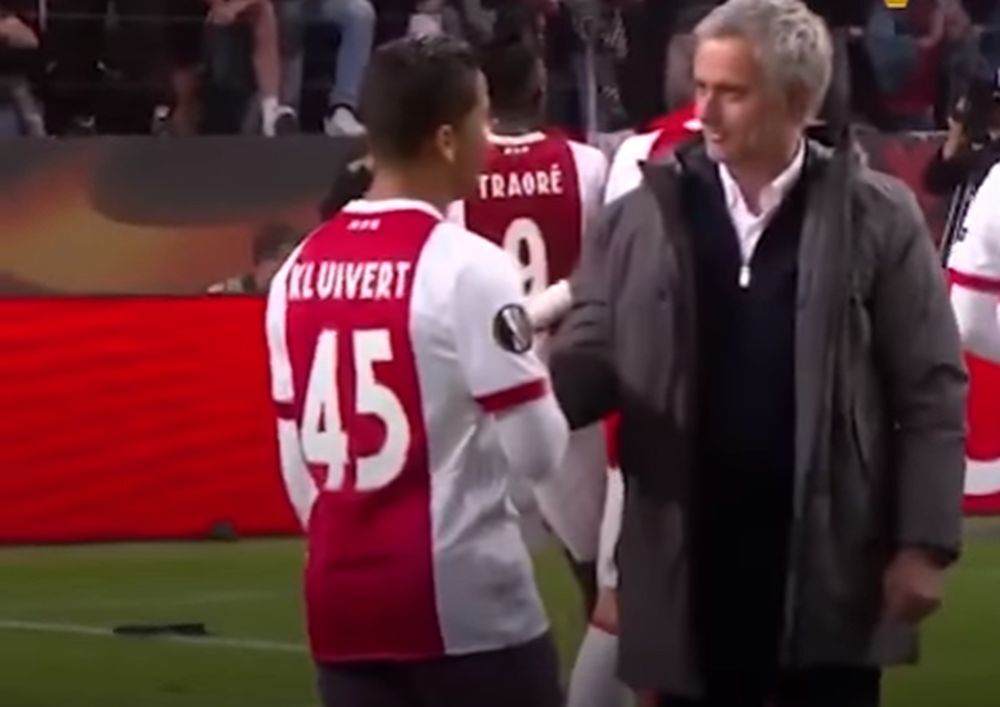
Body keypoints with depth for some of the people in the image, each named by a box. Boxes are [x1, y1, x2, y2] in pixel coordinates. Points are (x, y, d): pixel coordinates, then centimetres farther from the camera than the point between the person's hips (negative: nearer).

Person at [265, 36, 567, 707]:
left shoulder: (299, 269, 7)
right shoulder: (466, 266, -12)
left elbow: (297, 459, 13)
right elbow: (538, 449, -10)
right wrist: (537, 369, 10)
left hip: (344, 597, 6)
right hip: (467, 602, -6)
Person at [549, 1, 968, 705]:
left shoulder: (877, 217, -1)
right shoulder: (644, 217, 3)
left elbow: (932, 392, 0)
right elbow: (587, 370, 3)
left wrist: (924, 544, -6)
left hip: (829, 574, -2)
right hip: (690, 574, 2)